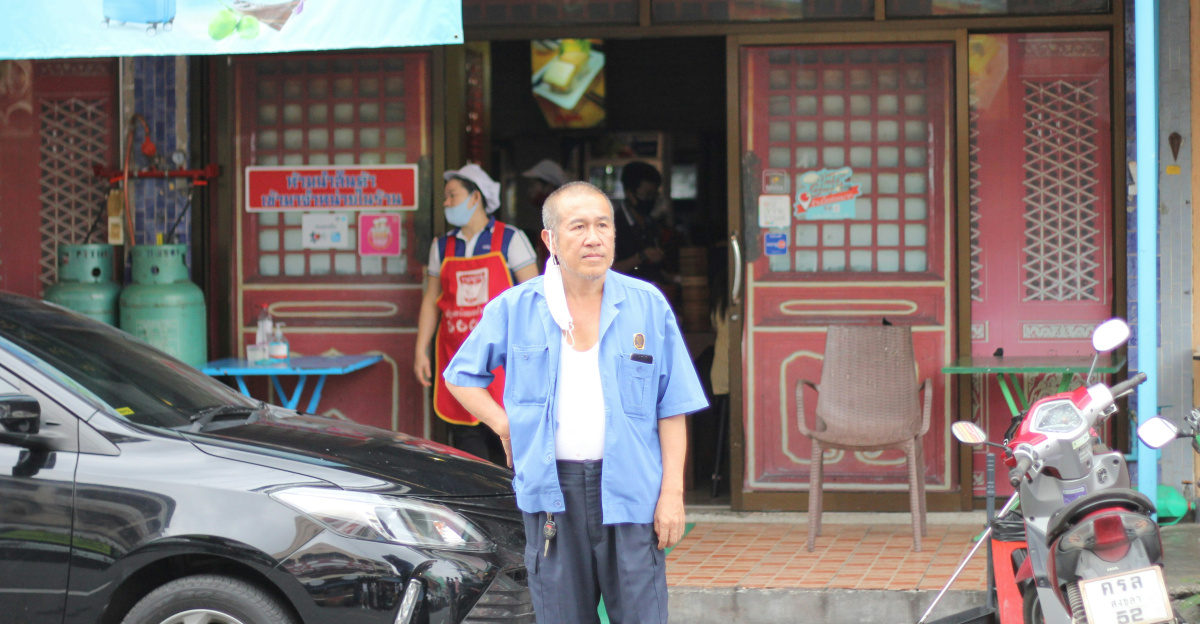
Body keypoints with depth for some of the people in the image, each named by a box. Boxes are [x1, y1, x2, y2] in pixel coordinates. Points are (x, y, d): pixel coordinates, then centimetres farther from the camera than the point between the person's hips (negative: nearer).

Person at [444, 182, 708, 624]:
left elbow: (672, 409, 4)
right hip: (552, 490, 1)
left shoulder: (648, 306, 3)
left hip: (629, 488, -1)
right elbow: (461, 375, 16)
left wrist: (672, 492, -2)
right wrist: (506, 427, 2)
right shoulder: (515, 308, 5)